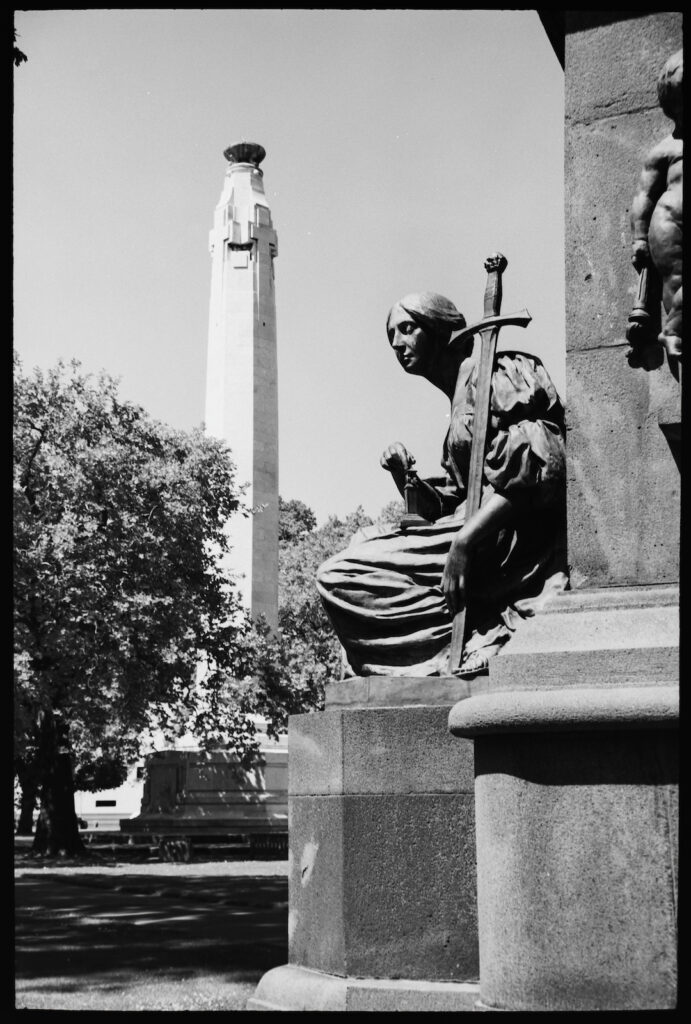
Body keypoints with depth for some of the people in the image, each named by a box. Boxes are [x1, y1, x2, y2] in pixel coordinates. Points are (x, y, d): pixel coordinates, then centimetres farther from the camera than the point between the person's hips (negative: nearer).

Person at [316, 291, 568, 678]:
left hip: (512, 538, -10)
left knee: (339, 579, -15)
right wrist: (405, 480, 0)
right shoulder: (459, 396, 26)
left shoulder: (493, 374, -1)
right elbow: (447, 509, 19)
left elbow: (528, 475, -16)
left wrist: (464, 543, -22)